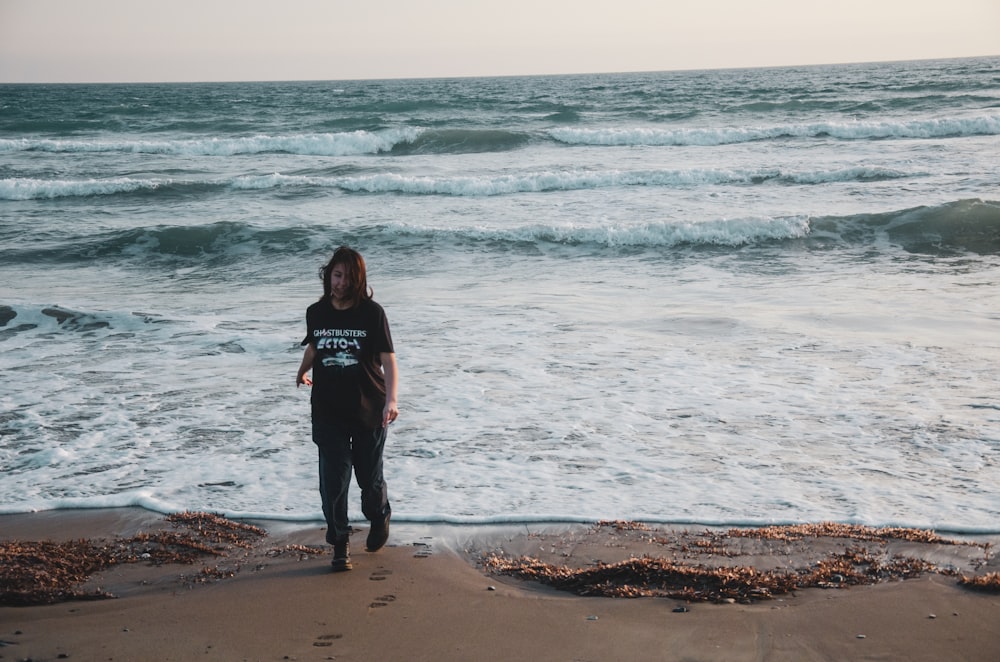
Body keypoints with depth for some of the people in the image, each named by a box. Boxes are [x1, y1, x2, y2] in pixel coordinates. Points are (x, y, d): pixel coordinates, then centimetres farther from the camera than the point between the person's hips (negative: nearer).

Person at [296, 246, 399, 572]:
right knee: (333, 479, -3)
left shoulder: (372, 313, -10)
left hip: (368, 410, -2)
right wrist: (303, 372, 40)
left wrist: (391, 400, -31)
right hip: (327, 411, 2)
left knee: (370, 476, 11)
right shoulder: (316, 313, 0)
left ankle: (380, 518, 41)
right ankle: (340, 544, 10)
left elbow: (388, 359, -16)